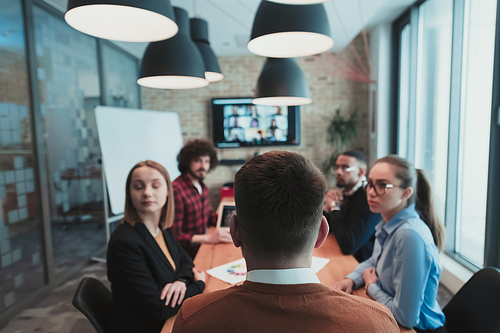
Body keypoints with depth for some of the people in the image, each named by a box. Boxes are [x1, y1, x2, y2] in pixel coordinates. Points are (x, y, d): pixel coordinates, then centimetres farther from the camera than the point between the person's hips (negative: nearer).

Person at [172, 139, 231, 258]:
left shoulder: (201, 186, 8)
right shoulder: (176, 190, -20)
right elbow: (174, 236, -22)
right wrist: (208, 238, -28)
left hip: (202, 248, 8)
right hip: (187, 254, -8)